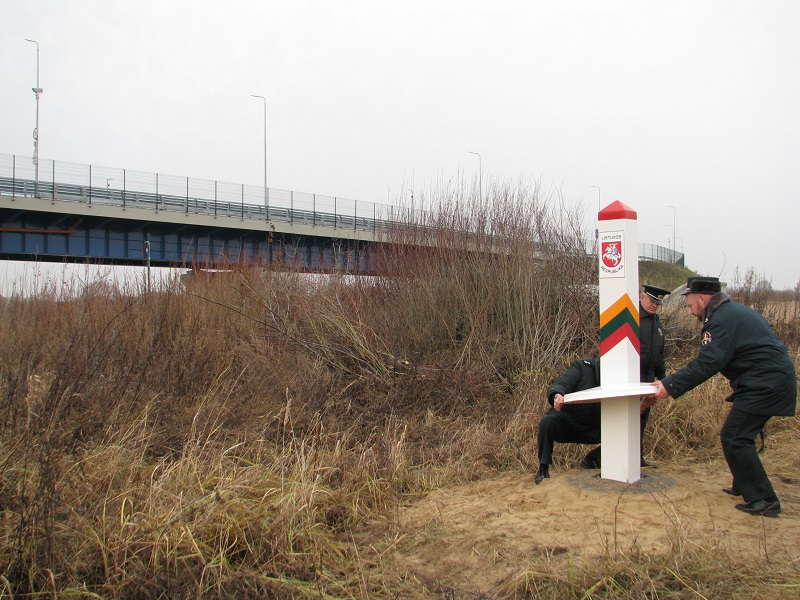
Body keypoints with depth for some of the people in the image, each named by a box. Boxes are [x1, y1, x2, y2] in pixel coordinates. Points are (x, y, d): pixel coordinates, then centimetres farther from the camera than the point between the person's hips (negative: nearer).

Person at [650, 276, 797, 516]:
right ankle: (744, 486, 33)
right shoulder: (733, 311, 16)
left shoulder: (723, 320, -17)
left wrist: (670, 385, -23)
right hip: (773, 378, 11)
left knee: (735, 439, -9)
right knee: (737, 437, 19)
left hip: (765, 385, -11)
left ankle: (764, 500, -6)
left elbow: (706, 363, -24)